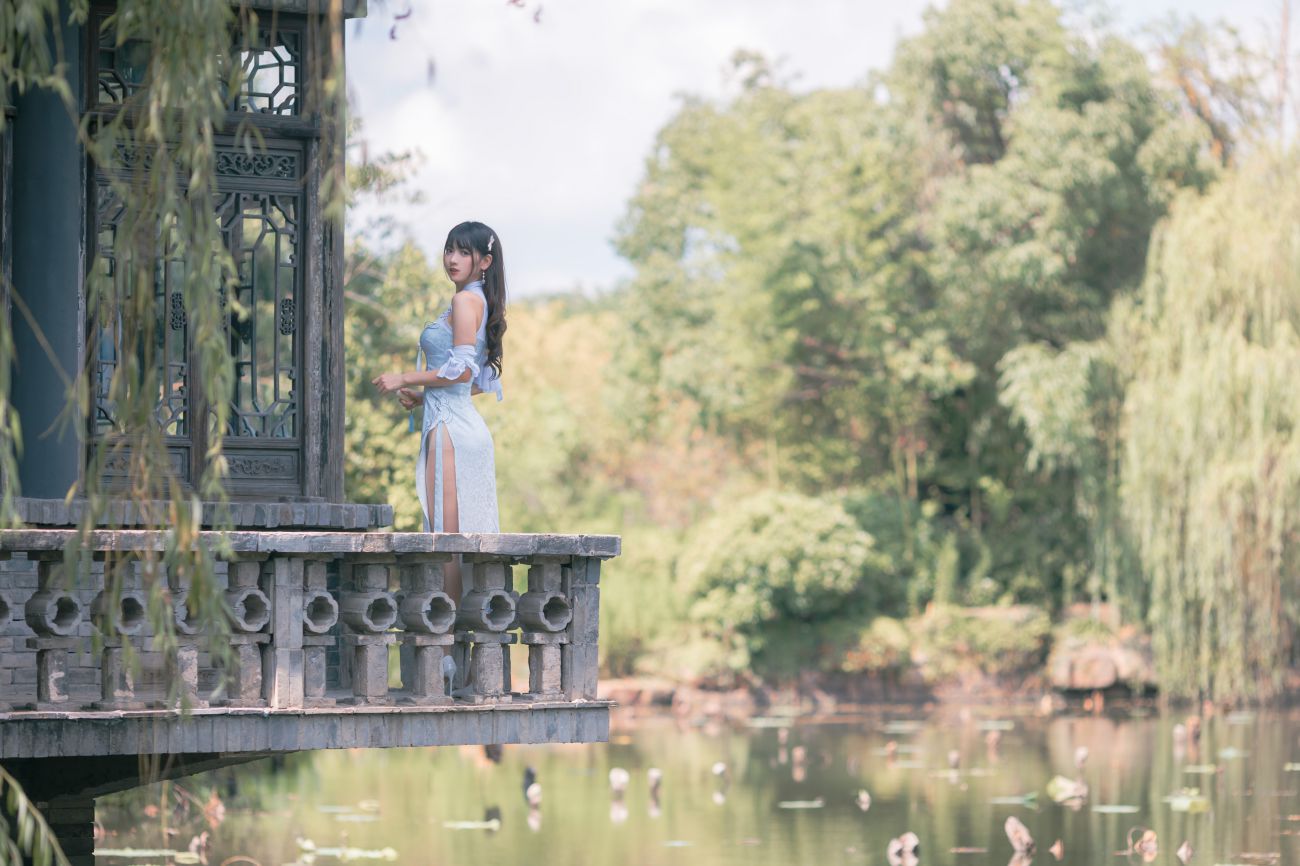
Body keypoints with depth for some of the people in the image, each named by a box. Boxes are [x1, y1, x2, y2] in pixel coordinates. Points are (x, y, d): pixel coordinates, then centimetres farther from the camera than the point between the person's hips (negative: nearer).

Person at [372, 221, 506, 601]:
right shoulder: (482, 303, 19)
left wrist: (404, 380, -9)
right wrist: (422, 397, 18)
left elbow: (462, 369, -18)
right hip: (468, 424, 10)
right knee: (468, 536, 9)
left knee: (448, 535, -10)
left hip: (451, 427, -10)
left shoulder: (465, 301, -10)